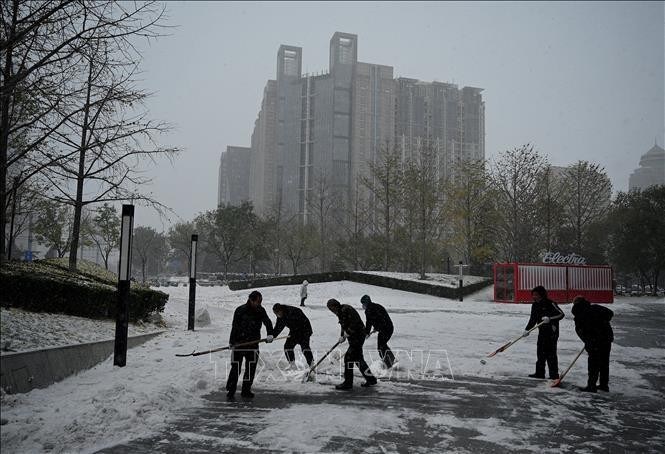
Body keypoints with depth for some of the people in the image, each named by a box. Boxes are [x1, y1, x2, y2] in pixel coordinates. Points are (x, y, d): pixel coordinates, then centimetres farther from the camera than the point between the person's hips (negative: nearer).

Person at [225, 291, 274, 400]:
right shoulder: (240, 310, -11)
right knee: (236, 368, -3)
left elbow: (267, 322, -9)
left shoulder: (260, 311, 1)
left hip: (253, 343, 4)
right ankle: (230, 391, 7)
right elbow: (235, 327, -10)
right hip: (239, 343, -4)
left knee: (251, 368, 8)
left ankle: (246, 390, 20)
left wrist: (270, 334, -27)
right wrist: (231, 342, -13)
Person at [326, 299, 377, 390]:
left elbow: (355, 323, -26)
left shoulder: (346, 310, -20)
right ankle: (371, 379, 26)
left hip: (357, 337, -10)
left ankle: (348, 383, 2)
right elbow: (344, 326, 19)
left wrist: (347, 333, -19)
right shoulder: (341, 312, 12)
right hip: (354, 337, 10)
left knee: (348, 358, -7)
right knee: (358, 359, 16)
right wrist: (342, 335, 6)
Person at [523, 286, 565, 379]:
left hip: (552, 332, -8)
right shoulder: (535, 305, 8)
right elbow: (533, 319, 14)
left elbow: (561, 314, -21)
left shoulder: (550, 304, -14)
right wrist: (527, 329, 7)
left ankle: (554, 375, 2)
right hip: (542, 331, 8)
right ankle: (540, 373, 21)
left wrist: (550, 318, -33)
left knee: (551, 354, -6)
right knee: (540, 352, 12)